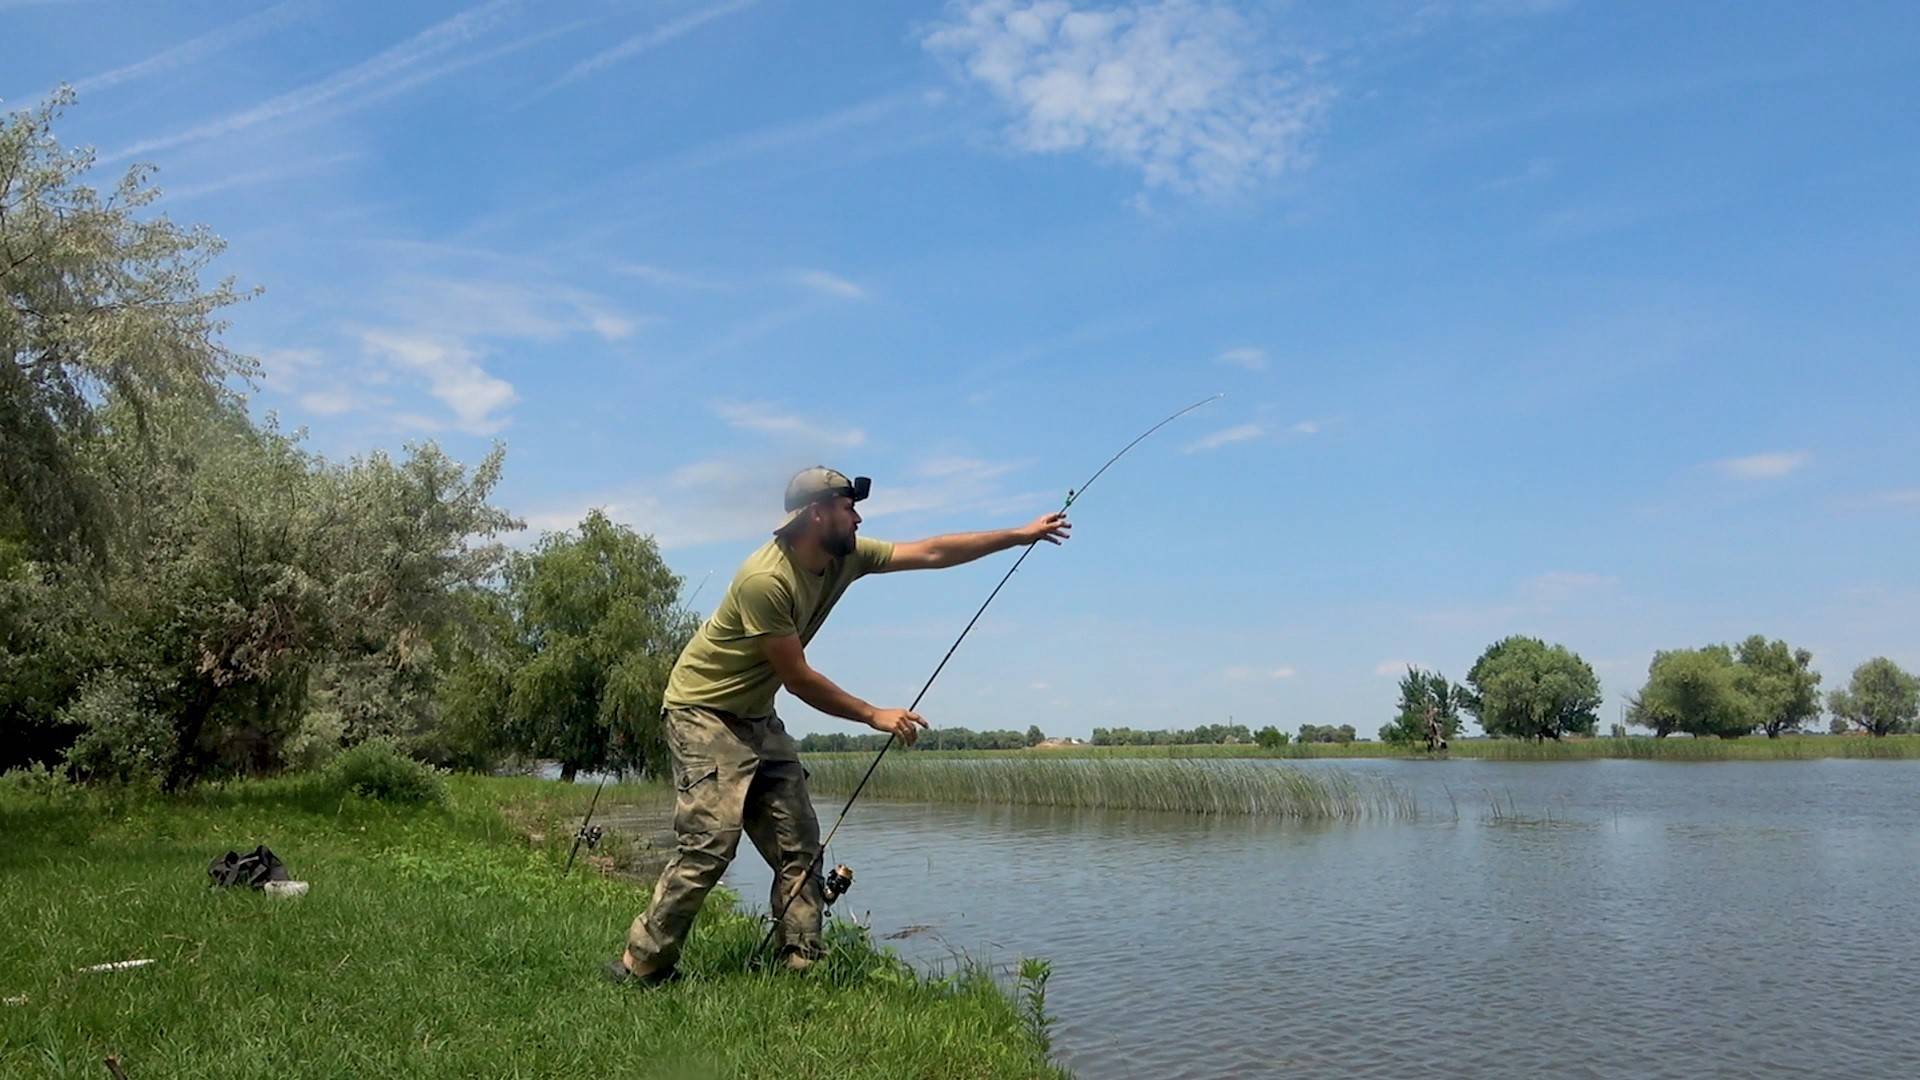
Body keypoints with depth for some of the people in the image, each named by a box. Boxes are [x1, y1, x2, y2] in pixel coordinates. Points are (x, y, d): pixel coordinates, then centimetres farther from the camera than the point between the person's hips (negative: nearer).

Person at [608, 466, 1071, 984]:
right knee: (711, 842, -16)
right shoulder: (765, 578, -27)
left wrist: (1020, 534, 1)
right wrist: (874, 716, -13)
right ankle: (640, 965, -3)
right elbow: (798, 678, -21)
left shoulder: (846, 557, -3)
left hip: (757, 718, 9)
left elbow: (930, 553, 2)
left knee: (799, 844, 2)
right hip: (703, 711, -8)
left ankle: (801, 964, 6)